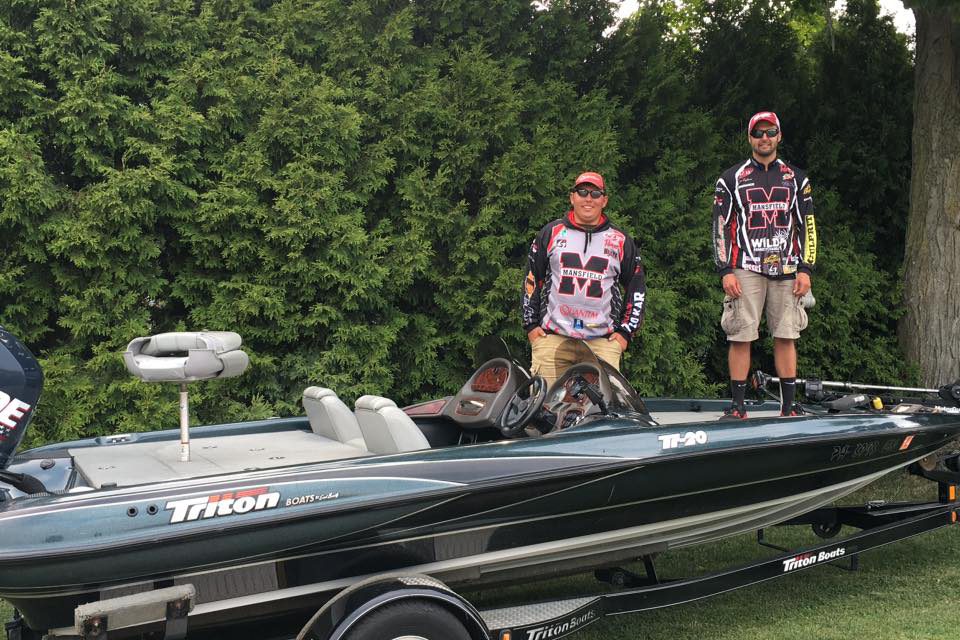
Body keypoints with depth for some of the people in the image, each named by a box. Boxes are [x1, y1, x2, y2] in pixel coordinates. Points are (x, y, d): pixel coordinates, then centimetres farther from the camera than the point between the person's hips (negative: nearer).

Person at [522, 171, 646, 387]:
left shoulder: (621, 241, 12)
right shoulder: (551, 233, 11)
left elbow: (637, 287, 16)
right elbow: (531, 279, 15)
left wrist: (626, 331, 8)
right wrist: (531, 325, 9)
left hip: (602, 342, 0)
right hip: (553, 338, 0)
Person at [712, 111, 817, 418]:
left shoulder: (795, 179, 14)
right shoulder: (731, 178, 8)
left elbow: (807, 225, 12)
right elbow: (720, 226, 5)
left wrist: (805, 269, 2)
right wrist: (725, 271, -4)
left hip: (786, 270, 2)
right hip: (746, 269, -2)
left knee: (786, 337, 2)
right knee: (740, 337, -5)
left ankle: (789, 406, 8)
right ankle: (738, 406, 1)